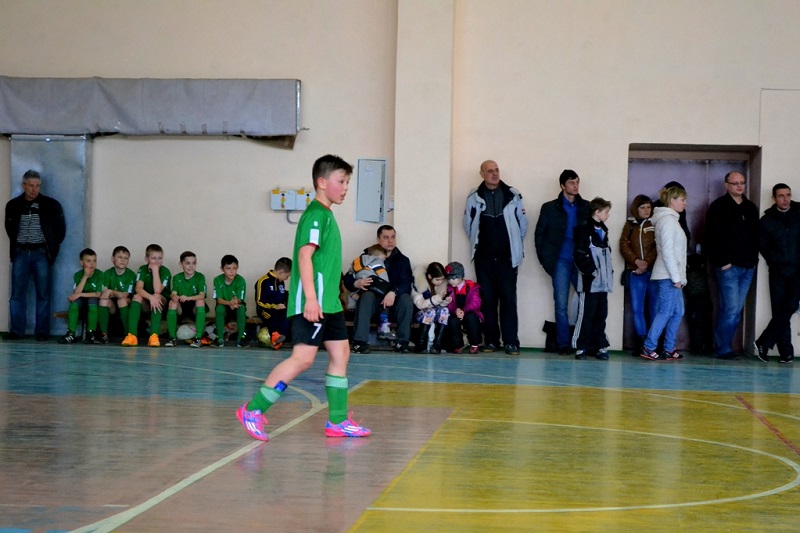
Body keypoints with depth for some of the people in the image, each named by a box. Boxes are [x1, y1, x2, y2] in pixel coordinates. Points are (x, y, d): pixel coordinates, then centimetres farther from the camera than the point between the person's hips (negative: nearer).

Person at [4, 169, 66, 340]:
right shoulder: (13, 205, 5)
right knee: (17, 293, -1)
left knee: (43, 294, -1)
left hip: (41, 253, -1)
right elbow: (10, 228, 15)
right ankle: (16, 330, 3)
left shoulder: (51, 205, 0)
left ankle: (42, 331, 3)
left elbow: (61, 229, 5)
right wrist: (15, 245, 6)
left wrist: (52, 248, 1)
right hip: (20, 253, 2)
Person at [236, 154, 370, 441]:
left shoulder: (326, 214, 18)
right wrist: (310, 297, -28)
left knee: (340, 353, 10)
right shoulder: (316, 213, -11)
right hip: (312, 302, -10)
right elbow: (304, 255, -20)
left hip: (328, 302, 10)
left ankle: (338, 421, 15)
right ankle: (253, 410, -9)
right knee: (303, 357, -14)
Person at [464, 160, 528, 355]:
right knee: (487, 299, 3)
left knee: (508, 299, -5)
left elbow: (523, 223, 9)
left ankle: (511, 341, -4)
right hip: (484, 258, 1)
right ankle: (491, 340, 10)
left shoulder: (513, 195, 0)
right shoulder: (474, 197, 2)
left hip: (507, 258, -1)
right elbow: (468, 225, 12)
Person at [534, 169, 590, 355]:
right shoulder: (550, 208, 6)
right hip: (561, 262, 0)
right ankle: (564, 344, 8)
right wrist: (544, 259, 2)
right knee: (561, 305, 1)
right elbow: (539, 233, 9)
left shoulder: (586, 207, 8)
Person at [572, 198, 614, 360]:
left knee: (601, 316, 9)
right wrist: (591, 271, -16)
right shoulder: (585, 231, -8)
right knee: (586, 315, -4)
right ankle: (581, 347, 1)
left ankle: (600, 346, 14)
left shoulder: (603, 231, 17)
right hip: (590, 282, -8)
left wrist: (609, 271, 12)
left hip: (603, 282, 8)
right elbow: (579, 255, -14)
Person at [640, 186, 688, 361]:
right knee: (666, 312, -9)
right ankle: (648, 347, -6)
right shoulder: (668, 220, -10)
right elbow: (667, 251, -17)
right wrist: (676, 277, -17)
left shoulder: (671, 220, 20)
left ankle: (669, 349, 11)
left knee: (678, 312, 9)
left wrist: (680, 276, 15)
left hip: (673, 275, 10)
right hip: (668, 275, -10)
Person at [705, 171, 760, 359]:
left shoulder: (751, 208, 16)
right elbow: (713, 237, -9)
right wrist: (722, 262, -14)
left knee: (736, 310, 6)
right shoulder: (719, 207, -3)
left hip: (748, 267, 6)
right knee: (731, 310, -10)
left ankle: (723, 347, 12)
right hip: (728, 267, -6)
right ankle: (723, 349, -2)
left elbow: (756, 236, 18)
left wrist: (754, 259, 6)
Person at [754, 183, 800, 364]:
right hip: (778, 273, 1)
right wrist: (774, 262, 1)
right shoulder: (767, 221, 5)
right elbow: (763, 247, 10)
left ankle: (764, 342, -8)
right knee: (779, 311, -1)